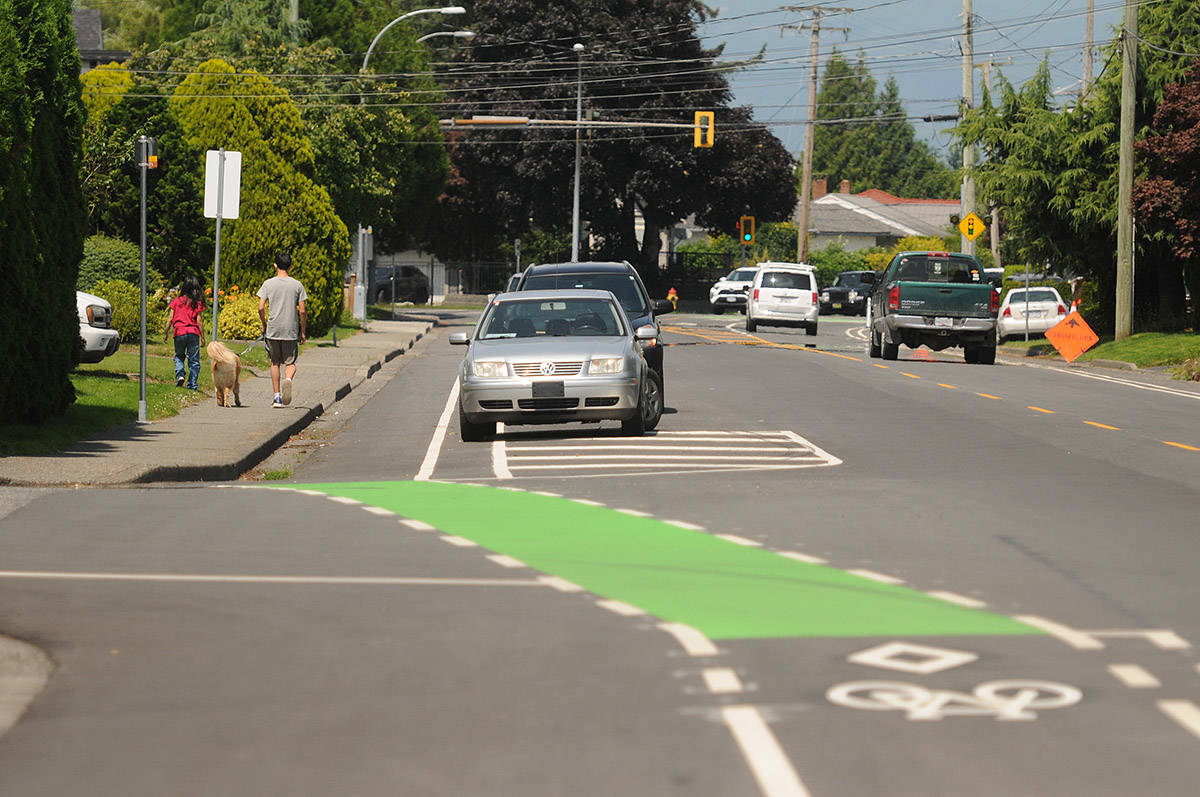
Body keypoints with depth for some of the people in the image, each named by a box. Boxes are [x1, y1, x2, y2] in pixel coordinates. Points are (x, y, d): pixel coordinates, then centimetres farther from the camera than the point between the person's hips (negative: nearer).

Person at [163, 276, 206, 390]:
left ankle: (179, 375, -4)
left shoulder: (176, 300, 2)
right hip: (193, 333, -1)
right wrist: (202, 336, 4)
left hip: (179, 333, 1)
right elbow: (199, 321, -3)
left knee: (179, 356, 19)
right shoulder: (197, 303, -1)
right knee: (193, 360, 7)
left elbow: (170, 319, 2)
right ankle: (193, 384, 4)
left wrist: (166, 333, 11)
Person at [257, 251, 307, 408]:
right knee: (290, 362, 8)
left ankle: (277, 397, 13)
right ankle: (288, 379, -26)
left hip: (273, 330, 0)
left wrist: (264, 324, 11)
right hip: (291, 330, 0)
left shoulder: (268, 284, -1)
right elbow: (302, 311, -2)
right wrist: (303, 332, 8)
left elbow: (261, 308, -5)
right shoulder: (297, 285, -1)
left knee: (275, 362, 13)